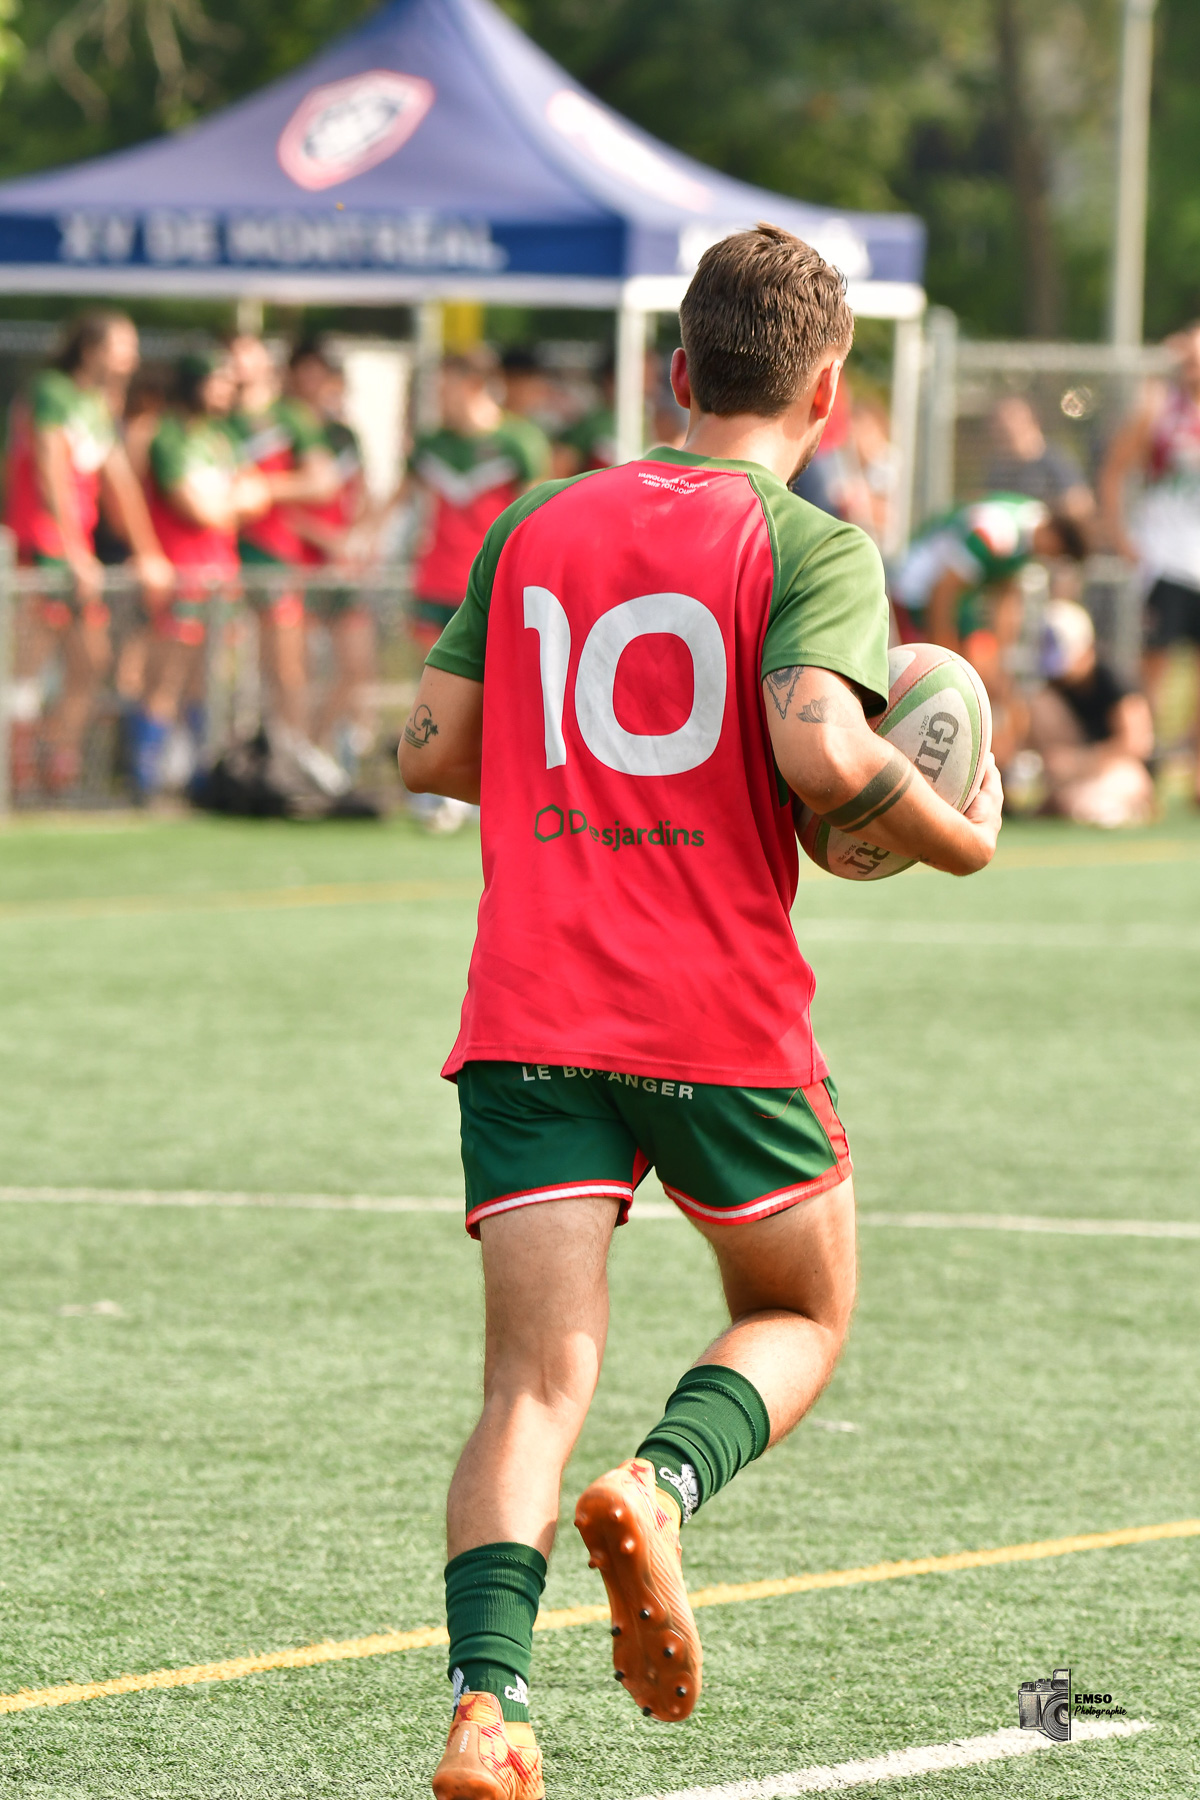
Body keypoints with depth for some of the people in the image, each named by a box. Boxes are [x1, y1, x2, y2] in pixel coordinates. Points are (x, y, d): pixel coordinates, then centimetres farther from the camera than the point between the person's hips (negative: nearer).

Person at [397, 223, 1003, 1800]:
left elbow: (429, 748, 14)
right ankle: (658, 1490, -11)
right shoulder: (812, 548, -4)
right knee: (801, 1319, 20)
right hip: (725, 1020, -3)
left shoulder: (534, 527, 12)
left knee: (537, 1377, -1)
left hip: (529, 1013, 3)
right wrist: (957, 836, -3)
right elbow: (820, 748, -20)